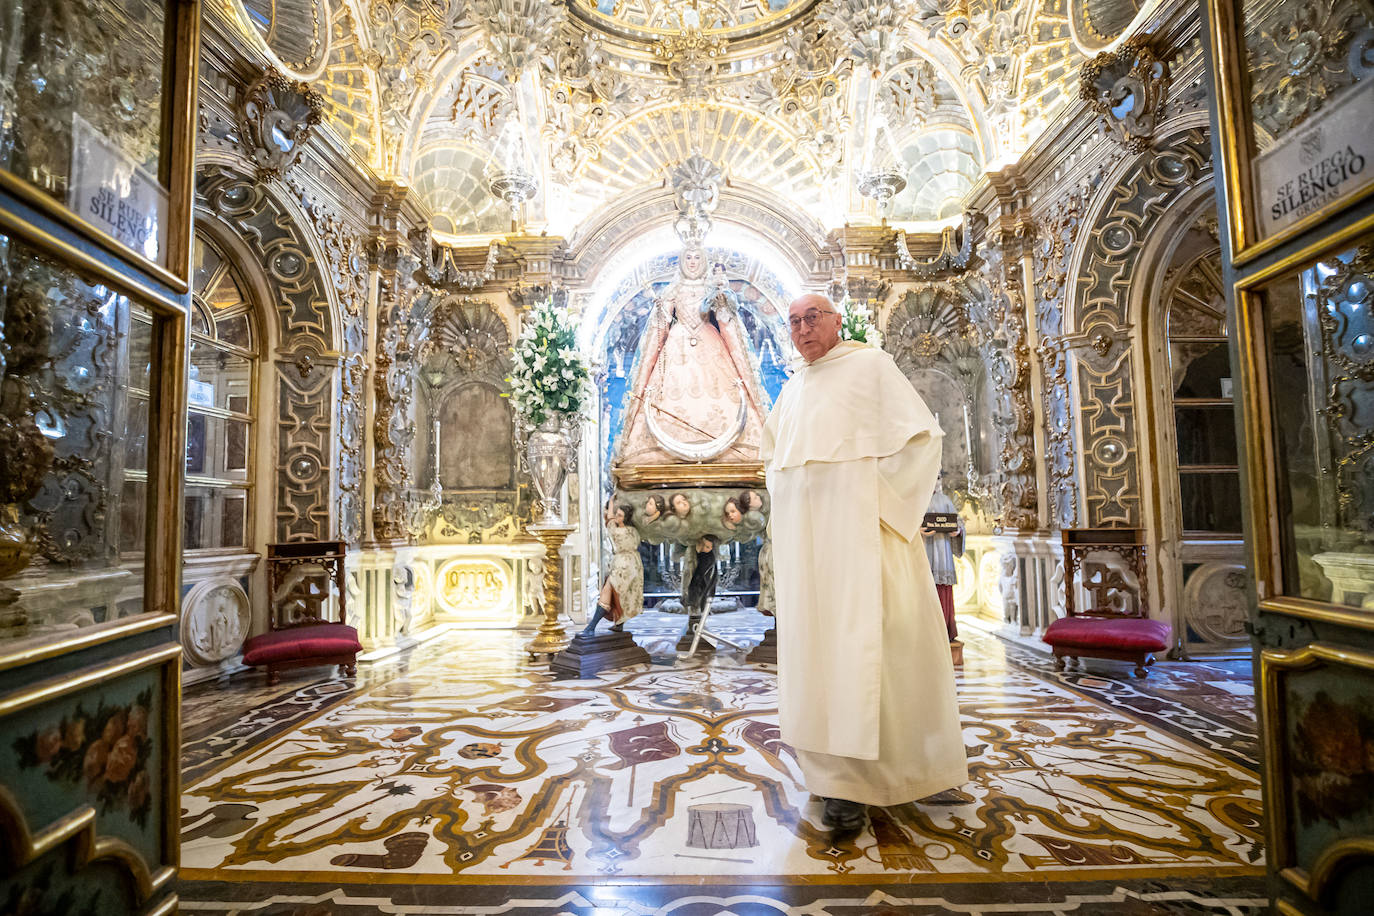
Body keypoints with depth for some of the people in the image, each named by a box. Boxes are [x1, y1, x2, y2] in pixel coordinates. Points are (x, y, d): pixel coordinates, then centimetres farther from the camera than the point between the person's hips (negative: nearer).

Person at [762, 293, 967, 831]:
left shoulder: (872, 365, 2)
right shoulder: (792, 388, 19)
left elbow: (921, 437, -5)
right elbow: (773, 455, 30)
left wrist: (883, 505, -12)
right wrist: (782, 507, 14)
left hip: (857, 520, -6)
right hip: (802, 532, 6)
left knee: (859, 637, -7)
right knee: (813, 639, 5)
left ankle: (851, 783, 2)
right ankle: (840, 773, 16)